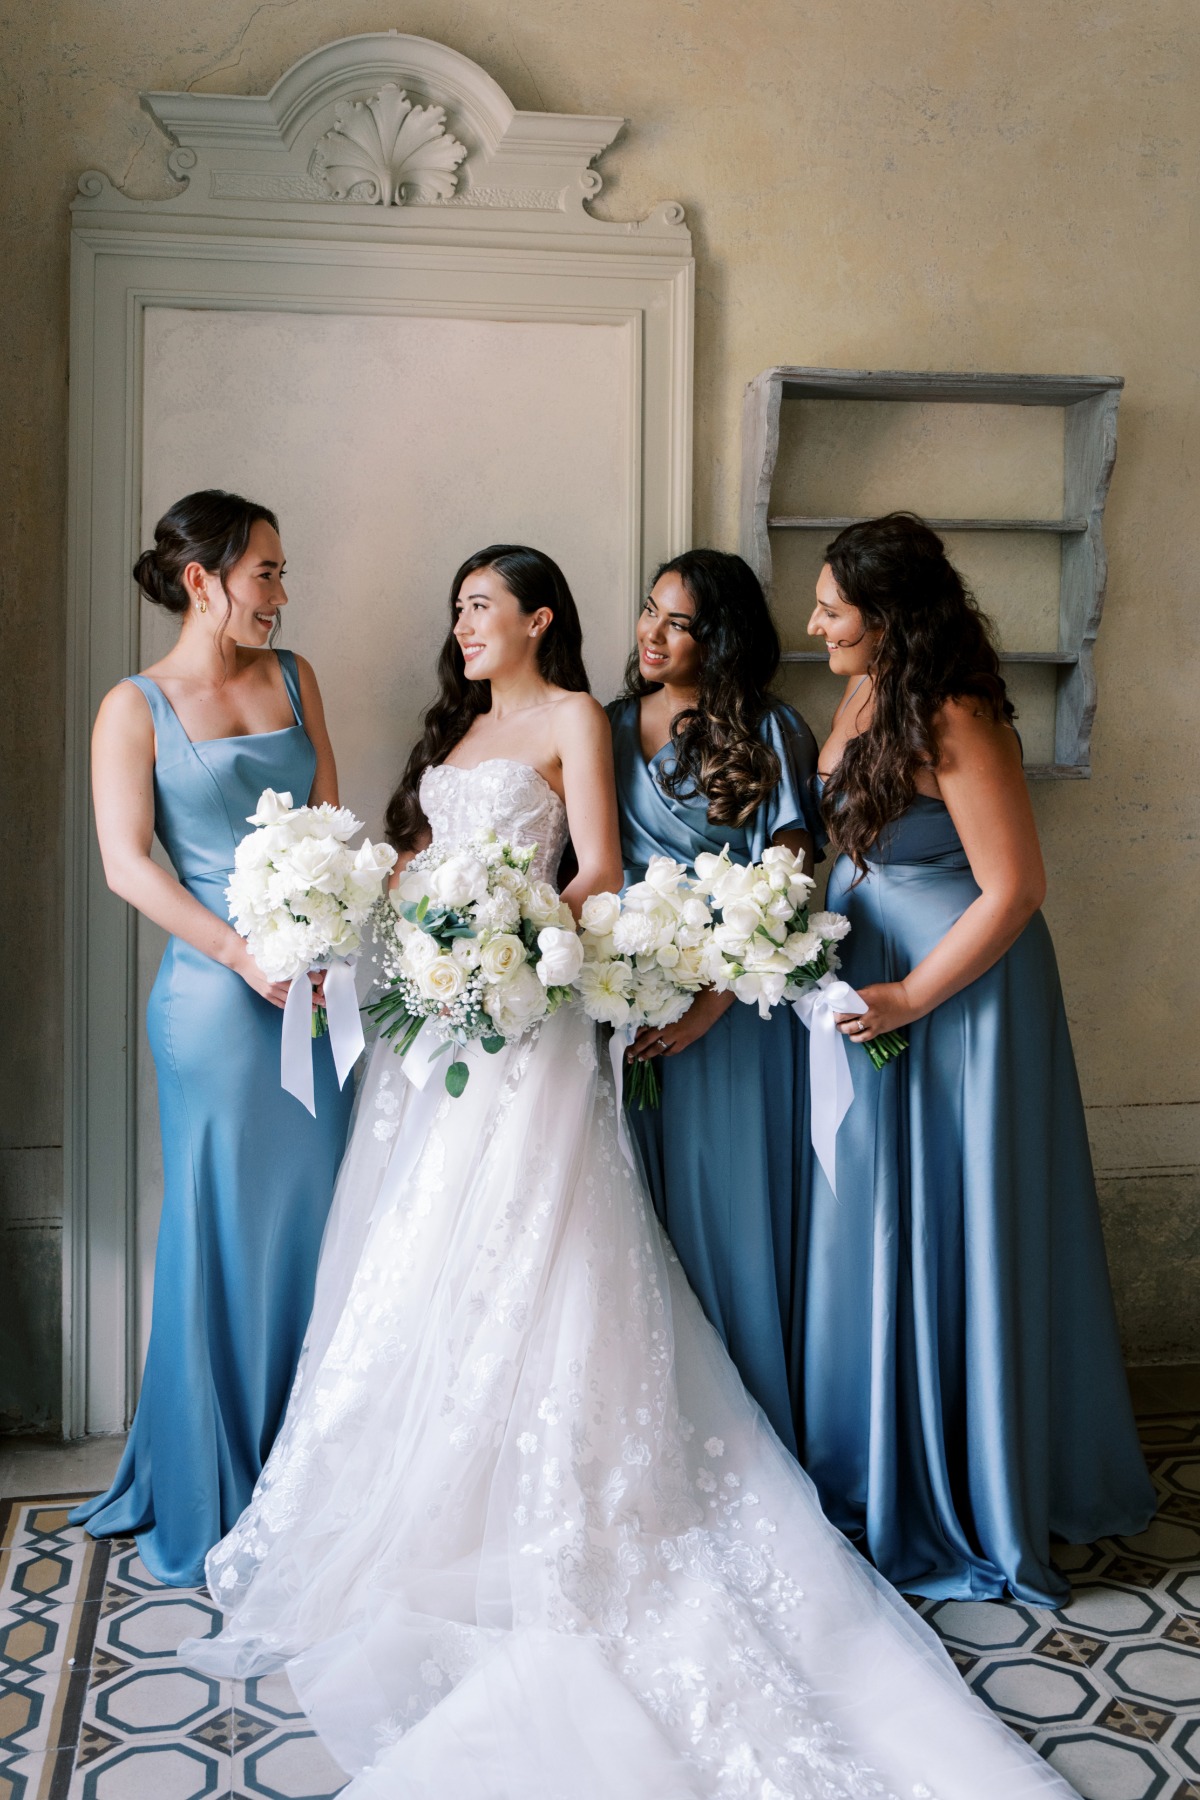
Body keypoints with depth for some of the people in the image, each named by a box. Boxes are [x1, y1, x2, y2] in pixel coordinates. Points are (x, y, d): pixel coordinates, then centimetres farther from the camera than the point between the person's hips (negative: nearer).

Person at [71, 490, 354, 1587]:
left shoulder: (293, 680, 13)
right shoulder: (136, 708, -1)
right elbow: (127, 863, -8)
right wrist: (245, 956, -17)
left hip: (319, 987, 5)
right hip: (217, 999, -5)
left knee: (313, 1225, 9)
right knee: (226, 1233, 2)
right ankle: (212, 1499, 18)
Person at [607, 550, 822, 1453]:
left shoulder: (771, 734, -4)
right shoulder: (610, 728, 10)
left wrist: (708, 1004, -18)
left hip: (731, 1005, -4)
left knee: (727, 1204, 3)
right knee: (639, 1215, 9)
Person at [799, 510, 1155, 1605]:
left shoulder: (956, 722, -22)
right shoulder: (867, 697, 4)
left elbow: (1013, 889, -22)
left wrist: (910, 998, -20)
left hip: (960, 994, -9)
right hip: (868, 987, 9)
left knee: (952, 1226, 3)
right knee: (875, 1224, 16)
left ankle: (973, 1497, 22)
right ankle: (882, 1474, 33)